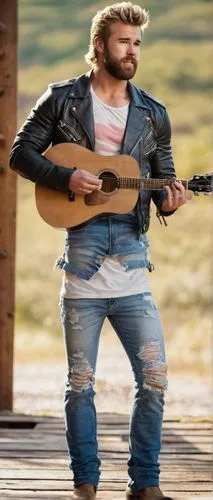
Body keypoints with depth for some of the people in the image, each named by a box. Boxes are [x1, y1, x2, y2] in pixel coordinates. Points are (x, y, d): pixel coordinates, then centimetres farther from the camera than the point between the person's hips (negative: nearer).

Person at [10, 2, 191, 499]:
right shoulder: (62, 99, 5)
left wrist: (169, 200, -5)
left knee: (155, 376, -3)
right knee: (81, 380, 2)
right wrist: (65, 177, -11)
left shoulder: (153, 114, 13)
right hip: (82, 249, -2)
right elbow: (21, 153, 4)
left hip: (132, 256, 2)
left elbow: (163, 180, 17)